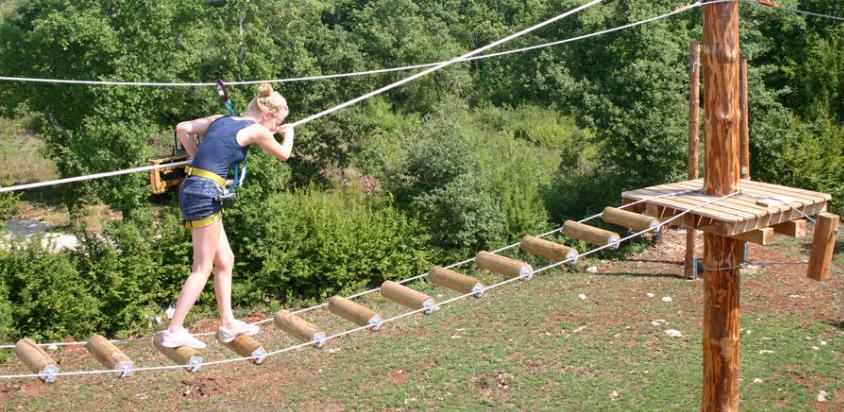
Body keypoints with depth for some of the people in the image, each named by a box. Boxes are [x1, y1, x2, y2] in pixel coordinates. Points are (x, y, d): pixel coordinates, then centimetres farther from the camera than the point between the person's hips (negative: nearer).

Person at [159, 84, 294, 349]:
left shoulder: (220, 120, 16)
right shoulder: (255, 130, -4)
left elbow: (182, 128, 17)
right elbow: (283, 154, 12)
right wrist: (288, 133, 32)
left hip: (192, 187, 9)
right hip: (205, 194, -9)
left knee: (225, 260, 15)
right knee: (202, 268, -1)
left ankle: (227, 324, 22)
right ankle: (174, 331, 0)